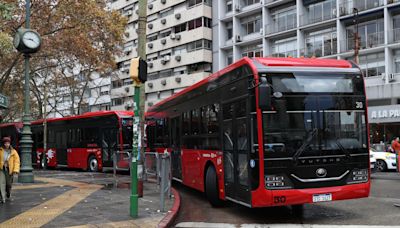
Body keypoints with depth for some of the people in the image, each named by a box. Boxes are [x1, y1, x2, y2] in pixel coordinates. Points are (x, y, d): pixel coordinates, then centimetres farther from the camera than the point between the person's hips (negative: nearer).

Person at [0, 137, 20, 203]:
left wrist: (16, 170, -17)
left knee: (9, 184, 10)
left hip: (9, 170, 0)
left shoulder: (13, 152, -3)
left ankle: (8, 193, 42)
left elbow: (17, 161, -6)